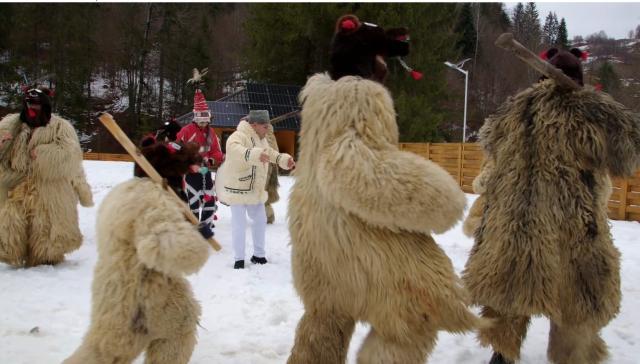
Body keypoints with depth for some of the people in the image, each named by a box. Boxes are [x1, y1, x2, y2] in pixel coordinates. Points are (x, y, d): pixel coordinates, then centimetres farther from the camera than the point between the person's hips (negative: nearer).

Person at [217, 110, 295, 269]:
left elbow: (269, 153, 23)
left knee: (260, 220, 15)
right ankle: (239, 259, 8)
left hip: (255, 190, 9)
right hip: (237, 189, -9)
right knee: (239, 224, -5)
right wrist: (255, 155, -59)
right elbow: (233, 149, -43)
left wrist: (284, 159, 4)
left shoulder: (261, 139, 8)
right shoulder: (239, 136, -22)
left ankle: (258, 255, 29)